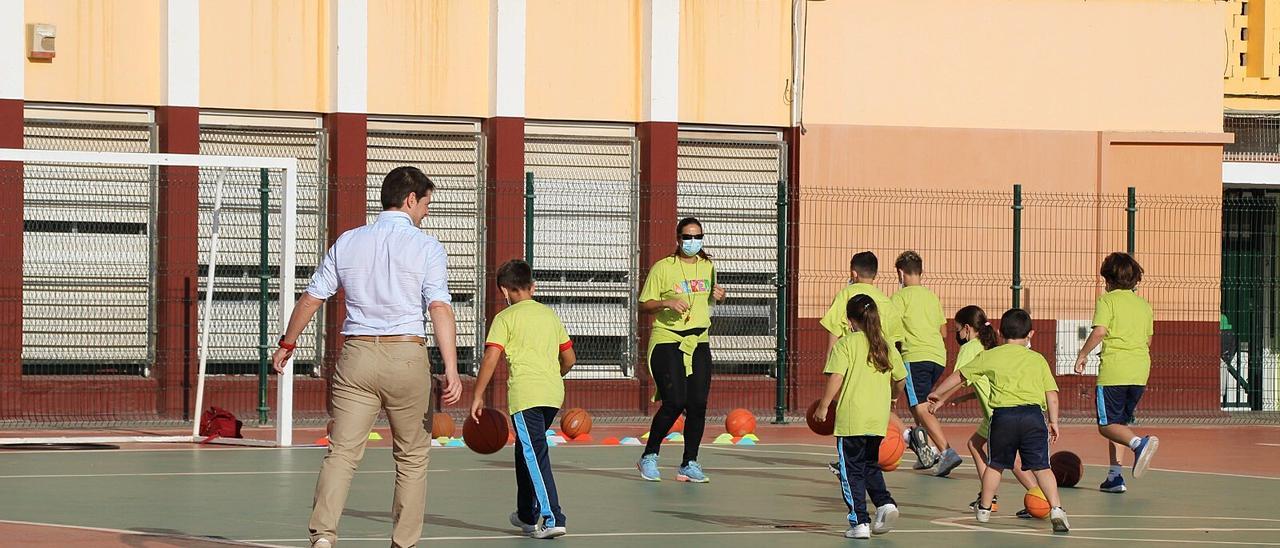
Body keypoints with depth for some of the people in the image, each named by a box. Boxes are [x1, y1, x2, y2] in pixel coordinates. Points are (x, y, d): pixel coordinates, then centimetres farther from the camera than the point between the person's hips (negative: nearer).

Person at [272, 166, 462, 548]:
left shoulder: (347, 242, 9)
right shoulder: (426, 247, -1)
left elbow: (311, 299, 12)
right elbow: (440, 308, -11)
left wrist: (287, 344, 26)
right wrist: (451, 370, -16)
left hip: (356, 355, 2)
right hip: (406, 357, -2)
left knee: (342, 452, -2)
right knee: (412, 457, 11)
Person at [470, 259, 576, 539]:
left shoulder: (505, 318, 0)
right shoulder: (550, 315, 17)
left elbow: (491, 358, -10)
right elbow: (569, 359, 21)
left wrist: (477, 396, -5)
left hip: (525, 394, -6)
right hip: (553, 392, 6)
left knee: (535, 455, -10)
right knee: (525, 450, 23)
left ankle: (552, 518, -21)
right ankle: (527, 514, 32)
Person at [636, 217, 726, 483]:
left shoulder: (708, 267, 12)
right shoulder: (662, 268, -3)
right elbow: (644, 305, -2)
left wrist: (720, 296, 6)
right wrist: (667, 303, -20)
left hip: (699, 343, 5)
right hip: (667, 341, -5)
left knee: (698, 404, -2)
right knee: (674, 402, -14)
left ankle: (690, 463, 7)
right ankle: (649, 456, 4)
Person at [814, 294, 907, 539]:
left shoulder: (846, 343, -6)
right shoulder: (887, 346, 9)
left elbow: (836, 377, -14)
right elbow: (900, 380, 16)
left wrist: (823, 406, -6)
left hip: (851, 419, -5)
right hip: (879, 419, 5)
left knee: (852, 471, 3)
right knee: (871, 465, 22)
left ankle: (859, 522, -1)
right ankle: (885, 503, 1)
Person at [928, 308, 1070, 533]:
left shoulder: (989, 357, 13)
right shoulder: (1038, 359, 14)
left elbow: (959, 377, 21)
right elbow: (1051, 393, 9)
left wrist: (937, 393, 34)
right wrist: (1053, 422, 16)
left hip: (1003, 415, 0)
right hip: (1033, 415, 0)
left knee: (995, 465, 18)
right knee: (1041, 466, -1)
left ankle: (984, 508, 29)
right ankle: (1056, 509, -15)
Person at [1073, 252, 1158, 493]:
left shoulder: (1107, 300, -2)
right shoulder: (1144, 305, 16)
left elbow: (1100, 331, -14)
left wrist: (1083, 354, -2)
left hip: (1113, 370, -6)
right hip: (1140, 372, 6)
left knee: (1108, 425, -2)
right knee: (1119, 422, 16)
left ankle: (1139, 443, -32)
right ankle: (1115, 476, 10)